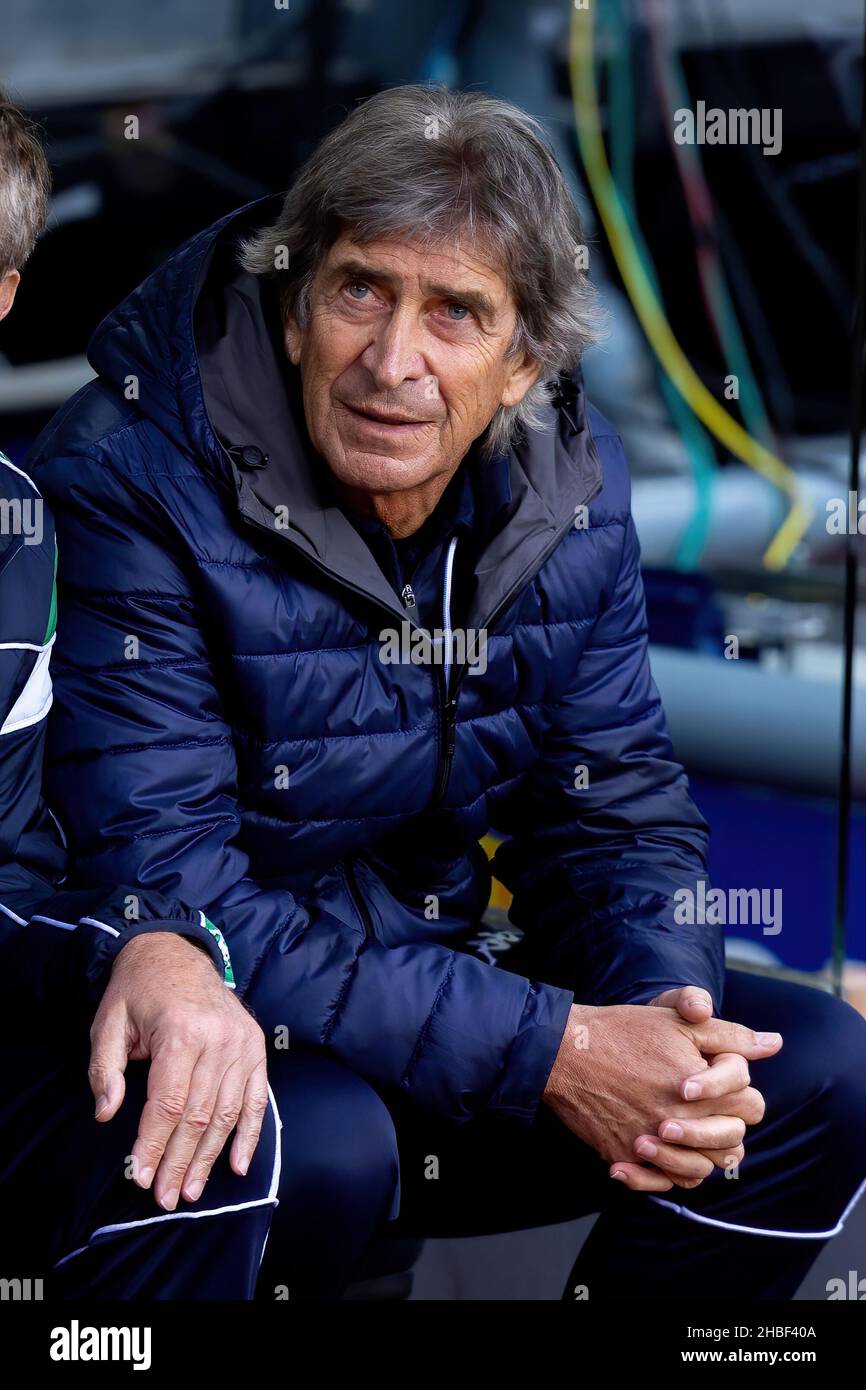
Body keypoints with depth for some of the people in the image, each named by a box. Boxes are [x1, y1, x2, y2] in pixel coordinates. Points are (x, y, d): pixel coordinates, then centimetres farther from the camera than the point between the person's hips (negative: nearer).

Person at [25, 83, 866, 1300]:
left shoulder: (569, 480, -3)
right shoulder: (133, 492, -22)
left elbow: (616, 802, 6)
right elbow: (169, 900, -26)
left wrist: (664, 1007, -19)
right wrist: (546, 1048, -28)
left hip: (433, 993, 6)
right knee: (322, 1147, -37)